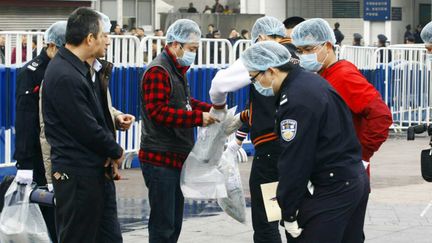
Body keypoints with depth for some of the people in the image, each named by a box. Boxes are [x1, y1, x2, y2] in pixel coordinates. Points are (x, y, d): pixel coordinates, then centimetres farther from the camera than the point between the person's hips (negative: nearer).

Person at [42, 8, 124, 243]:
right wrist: (116, 152, -3)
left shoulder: (76, 69, 12)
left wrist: (110, 150, 1)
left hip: (88, 169, 10)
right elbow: (87, 128, -20)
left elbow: (93, 116, 16)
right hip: (77, 173, -10)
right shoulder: (65, 76, -21)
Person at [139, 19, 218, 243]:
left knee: (174, 223, 14)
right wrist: (198, 117, -24)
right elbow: (158, 111, -23)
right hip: (160, 159, -10)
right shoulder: (158, 71, -13)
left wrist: (210, 110, 9)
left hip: (176, 157, 10)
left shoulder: (177, 70, 19)